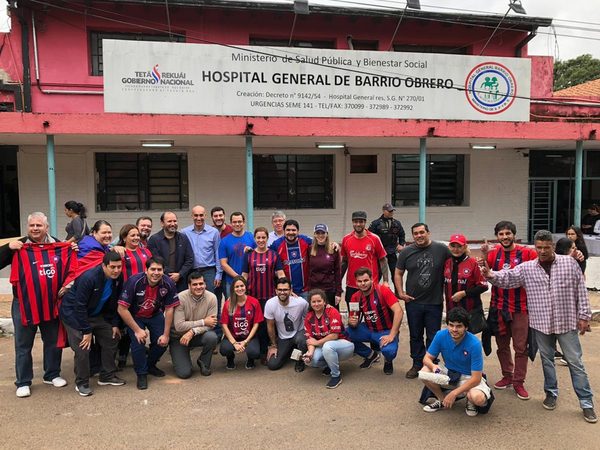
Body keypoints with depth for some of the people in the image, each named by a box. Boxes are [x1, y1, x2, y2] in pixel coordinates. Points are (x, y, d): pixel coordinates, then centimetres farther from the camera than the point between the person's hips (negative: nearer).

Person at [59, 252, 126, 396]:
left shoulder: (118, 278, -11)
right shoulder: (88, 278, -31)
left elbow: (113, 303, 3)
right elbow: (80, 306, -27)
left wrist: (114, 324, 1)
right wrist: (87, 330, -24)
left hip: (96, 314, 7)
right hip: (74, 313, -7)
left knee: (112, 338, 5)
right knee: (83, 347, -13)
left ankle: (107, 376, 20)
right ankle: (81, 384, 7)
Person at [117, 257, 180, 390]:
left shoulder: (168, 284, -25)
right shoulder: (134, 281, -32)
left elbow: (169, 309, -13)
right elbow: (122, 309, -26)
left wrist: (166, 334, -13)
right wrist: (137, 330, -23)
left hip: (155, 315, 3)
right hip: (134, 316, -2)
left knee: (163, 342, -8)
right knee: (138, 342, -21)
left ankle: (150, 365, 24)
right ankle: (141, 373, 6)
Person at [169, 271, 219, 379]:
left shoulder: (211, 298, -15)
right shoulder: (181, 298, -21)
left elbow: (211, 324, -15)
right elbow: (179, 326, -24)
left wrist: (193, 332, -30)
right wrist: (203, 322, -23)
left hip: (199, 334, 2)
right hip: (178, 337, -2)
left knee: (212, 337, -32)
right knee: (184, 373, -15)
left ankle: (204, 363, 0)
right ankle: (178, 356, 22)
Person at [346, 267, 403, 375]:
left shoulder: (383, 290, -17)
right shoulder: (355, 297, -3)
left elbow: (398, 311, -23)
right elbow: (352, 320, 6)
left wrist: (392, 335, -26)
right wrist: (351, 322, -20)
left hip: (386, 331, -5)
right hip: (369, 330, 5)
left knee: (389, 350, -36)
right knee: (344, 334, -18)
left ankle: (388, 361, 8)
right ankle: (371, 355, 10)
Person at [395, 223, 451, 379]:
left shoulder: (441, 249, -4)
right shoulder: (406, 252, 1)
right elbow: (398, 274, 8)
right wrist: (400, 293, -2)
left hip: (435, 302, -1)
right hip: (413, 302, 2)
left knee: (433, 337, 9)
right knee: (415, 336, 13)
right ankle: (417, 364, 28)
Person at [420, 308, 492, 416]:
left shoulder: (474, 344, -27)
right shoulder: (441, 335, -17)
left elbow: (476, 378, -25)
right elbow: (427, 358, -9)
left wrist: (454, 394, -29)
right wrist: (433, 366, -34)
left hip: (469, 378, -4)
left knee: (477, 398, -35)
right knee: (425, 372, -23)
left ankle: (471, 402, 4)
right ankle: (442, 400, 4)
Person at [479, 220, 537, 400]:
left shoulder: (527, 253, -9)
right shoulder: (494, 252, 1)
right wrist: (484, 256, -24)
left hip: (520, 308, -3)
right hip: (498, 307, 4)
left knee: (521, 347, 5)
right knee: (502, 346, 15)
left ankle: (519, 382, 17)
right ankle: (507, 376, 31)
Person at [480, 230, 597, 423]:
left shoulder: (569, 263, -3)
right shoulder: (526, 268, -1)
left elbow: (581, 291, 0)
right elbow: (506, 278, -2)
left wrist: (583, 315, -1)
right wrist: (491, 275, -24)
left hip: (566, 322, -2)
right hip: (541, 324, 2)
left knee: (575, 362, 5)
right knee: (546, 359, 15)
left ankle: (587, 403, 15)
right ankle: (551, 393, 33)